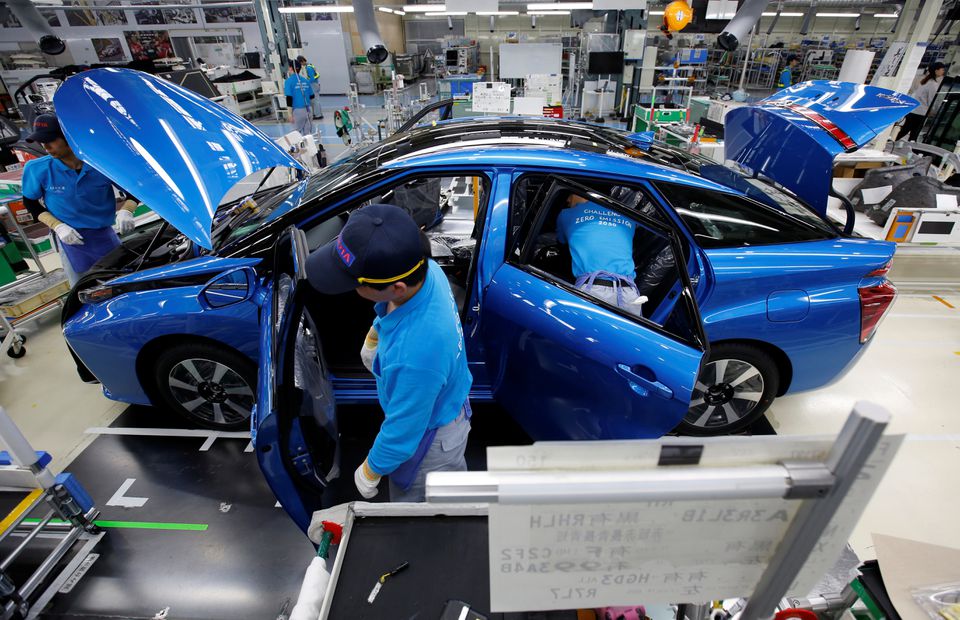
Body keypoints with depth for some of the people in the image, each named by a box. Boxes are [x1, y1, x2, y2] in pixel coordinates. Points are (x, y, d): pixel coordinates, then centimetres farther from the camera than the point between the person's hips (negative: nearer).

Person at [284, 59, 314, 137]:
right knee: (308, 133, 8)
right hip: (307, 109, 4)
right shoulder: (305, 80, 7)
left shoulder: (289, 81, -6)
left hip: (297, 110, -4)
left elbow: (289, 98, -12)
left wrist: (290, 114, -9)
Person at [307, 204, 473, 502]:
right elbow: (387, 314, 2)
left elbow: (402, 433, -29)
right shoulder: (426, 269, -23)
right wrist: (374, 336, 23)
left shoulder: (415, 356, -49)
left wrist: (371, 472, -9)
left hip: (429, 437, -7)